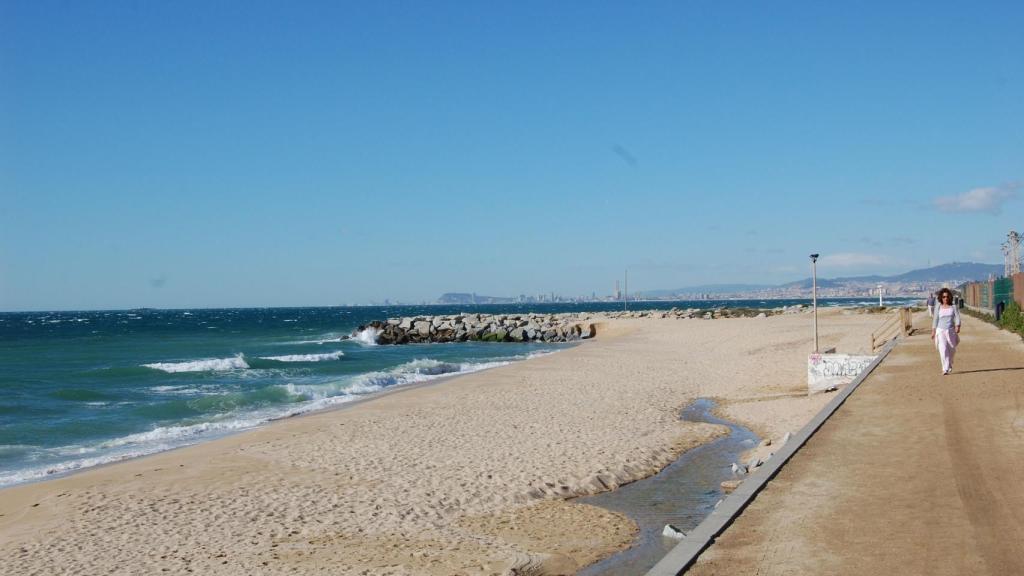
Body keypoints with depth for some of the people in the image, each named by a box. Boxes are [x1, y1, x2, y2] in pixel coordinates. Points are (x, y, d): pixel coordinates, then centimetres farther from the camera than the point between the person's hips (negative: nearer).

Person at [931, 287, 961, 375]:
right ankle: (945, 369, -17)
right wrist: (933, 331, 5)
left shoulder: (953, 307, 2)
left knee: (951, 350, 12)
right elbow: (935, 319, 6)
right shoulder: (938, 307, 2)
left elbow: (957, 317, -5)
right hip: (940, 331, -2)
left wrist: (958, 326, -22)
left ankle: (950, 365, 38)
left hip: (951, 331, 2)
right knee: (943, 349, -15)